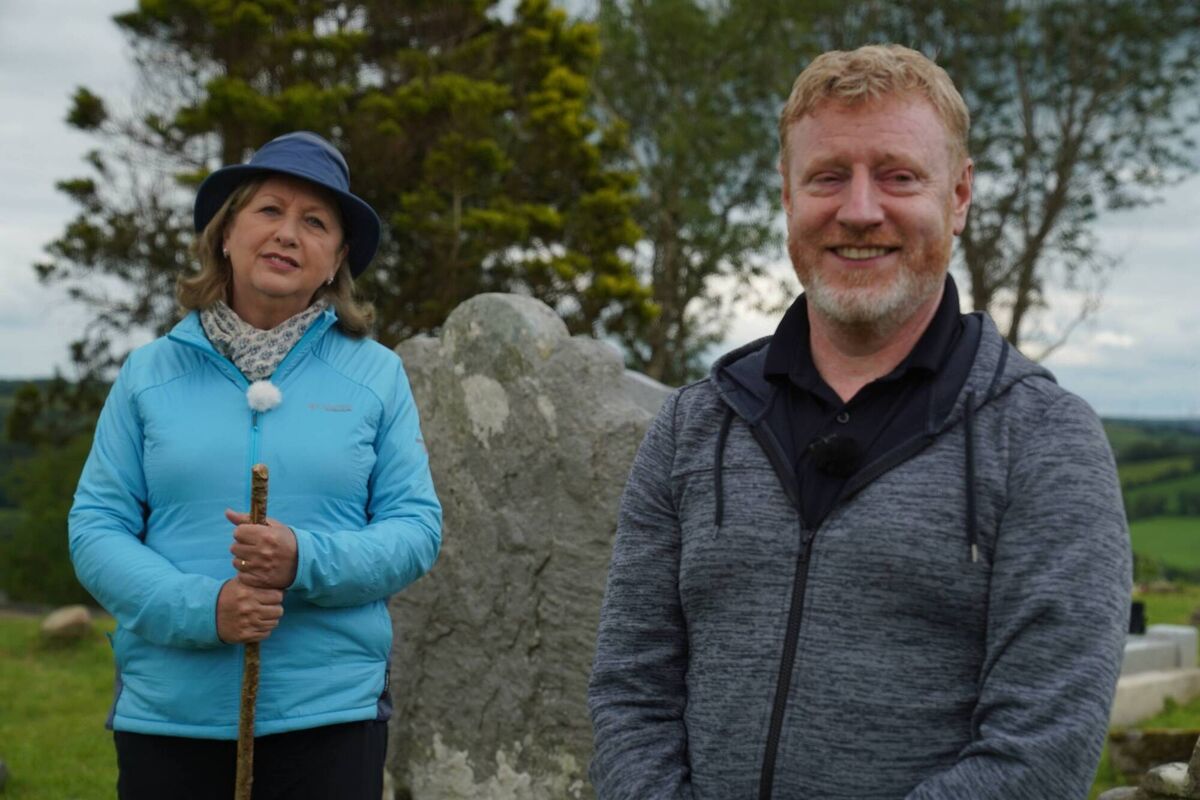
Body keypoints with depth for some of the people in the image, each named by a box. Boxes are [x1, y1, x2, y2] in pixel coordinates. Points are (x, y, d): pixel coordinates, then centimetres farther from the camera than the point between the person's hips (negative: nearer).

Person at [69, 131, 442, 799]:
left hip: (330, 713, 0)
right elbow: (96, 527, 3)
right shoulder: (151, 372, 6)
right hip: (167, 716, 1)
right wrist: (200, 606, -15)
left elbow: (417, 528, 1)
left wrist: (307, 562, -18)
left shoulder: (377, 375, 5)